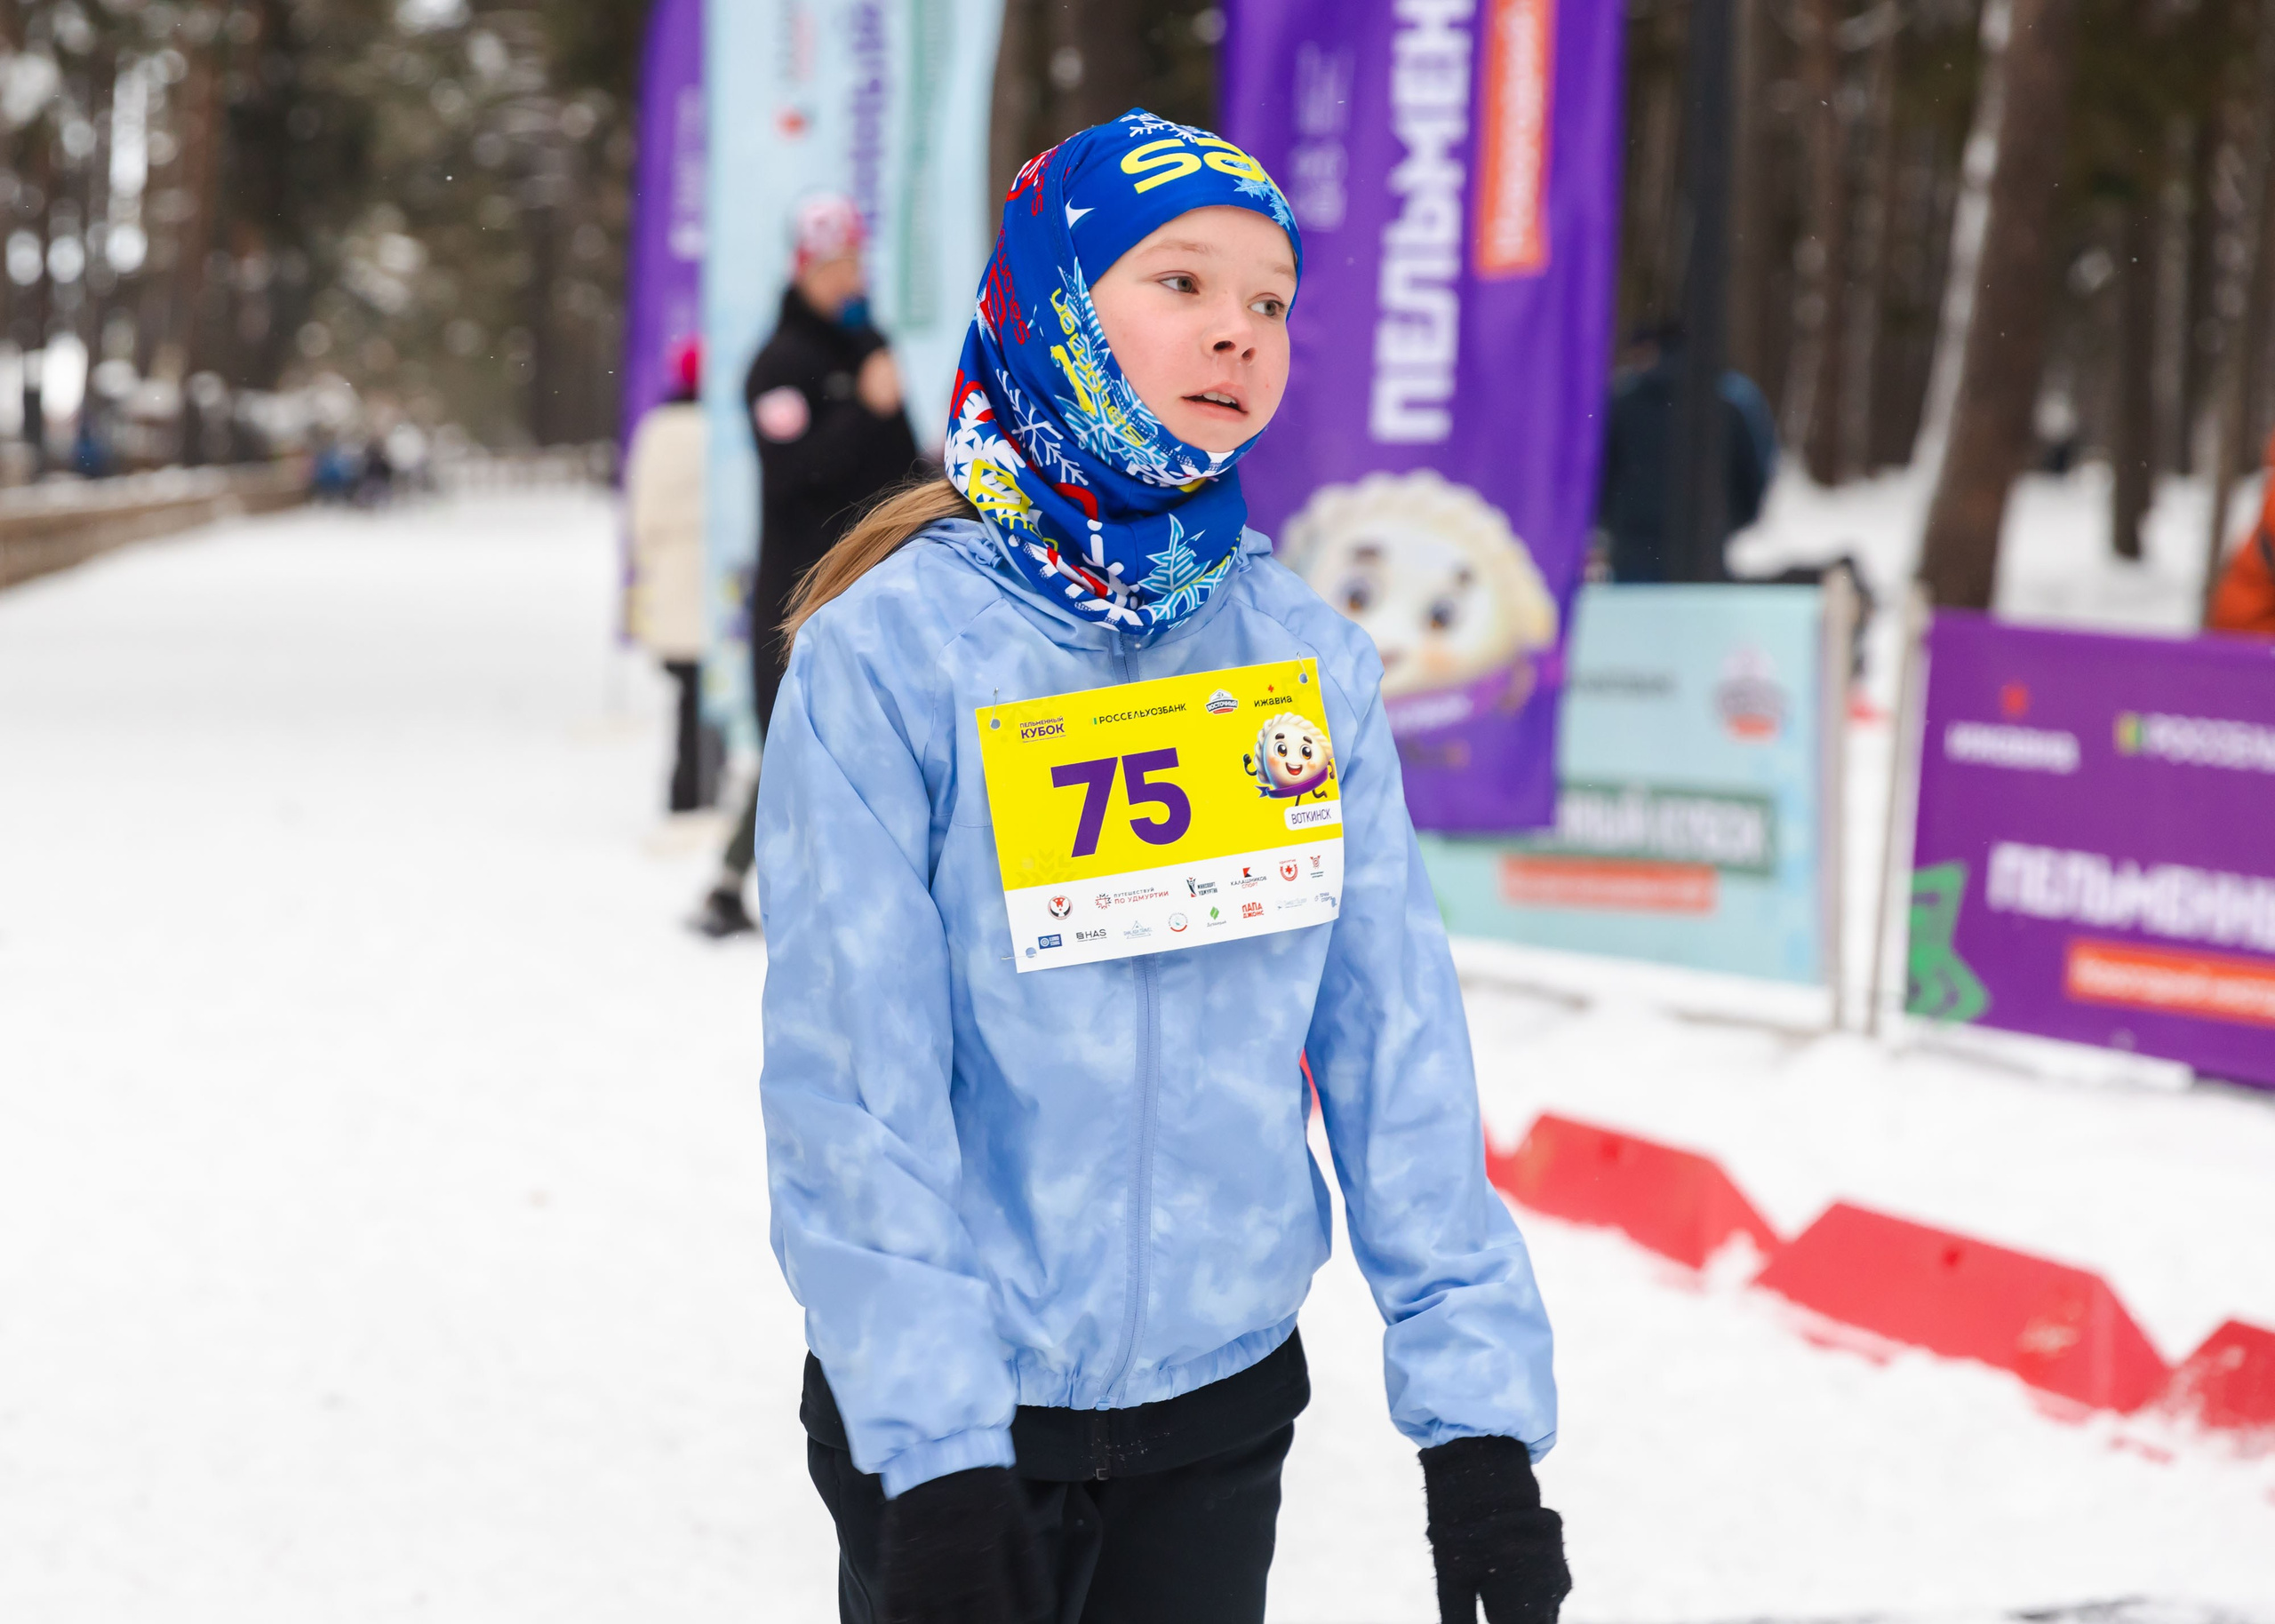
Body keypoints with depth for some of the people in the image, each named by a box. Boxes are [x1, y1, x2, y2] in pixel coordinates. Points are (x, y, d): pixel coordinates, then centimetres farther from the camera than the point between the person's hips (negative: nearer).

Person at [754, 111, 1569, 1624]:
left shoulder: (1312, 662, 1)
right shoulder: (889, 656, -11)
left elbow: (1397, 1042, -1)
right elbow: (853, 1082, -15)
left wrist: (1475, 1403, -7)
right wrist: (934, 1458, -21)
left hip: (1225, 1398, 3)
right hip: (958, 1412, -3)